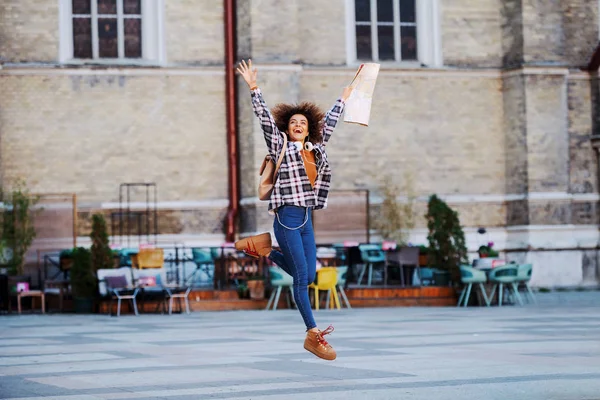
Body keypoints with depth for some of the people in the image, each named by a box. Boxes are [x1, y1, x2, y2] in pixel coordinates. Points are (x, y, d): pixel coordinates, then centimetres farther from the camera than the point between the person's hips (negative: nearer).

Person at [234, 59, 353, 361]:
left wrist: (343, 99, 39)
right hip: (287, 217, -7)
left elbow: (328, 124, 28)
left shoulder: (316, 149, 14)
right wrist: (254, 89, -15)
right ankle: (313, 334, -7)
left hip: (307, 218, 7)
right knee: (302, 277, -8)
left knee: (308, 276, 7)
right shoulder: (281, 147, 1)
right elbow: (265, 119, -7)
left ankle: (266, 248, 22)